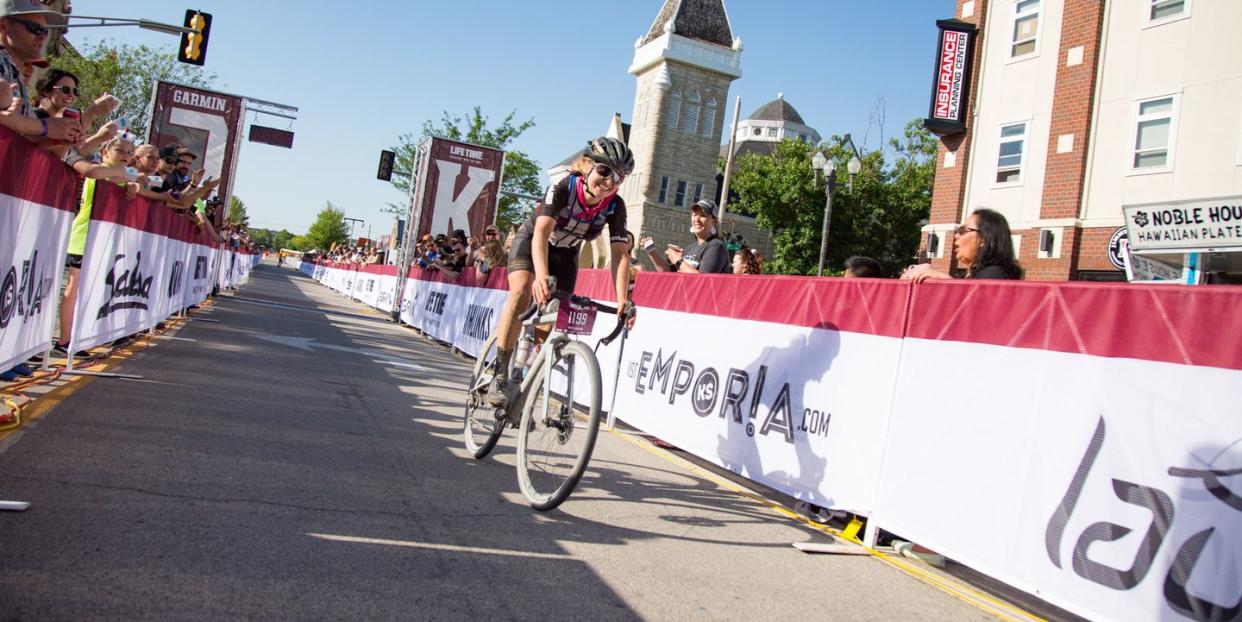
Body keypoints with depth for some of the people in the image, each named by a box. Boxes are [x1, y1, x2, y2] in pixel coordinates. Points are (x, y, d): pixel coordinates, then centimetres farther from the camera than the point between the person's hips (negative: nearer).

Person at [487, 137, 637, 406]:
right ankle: (499, 375, -25)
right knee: (522, 291, -30)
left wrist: (622, 300, -41)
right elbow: (542, 232, -45)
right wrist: (542, 276, -62)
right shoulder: (562, 189, -33)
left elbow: (620, 254, -28)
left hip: (565, 255, 4)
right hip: (530, 241, -4)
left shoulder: (615, 206, -24)